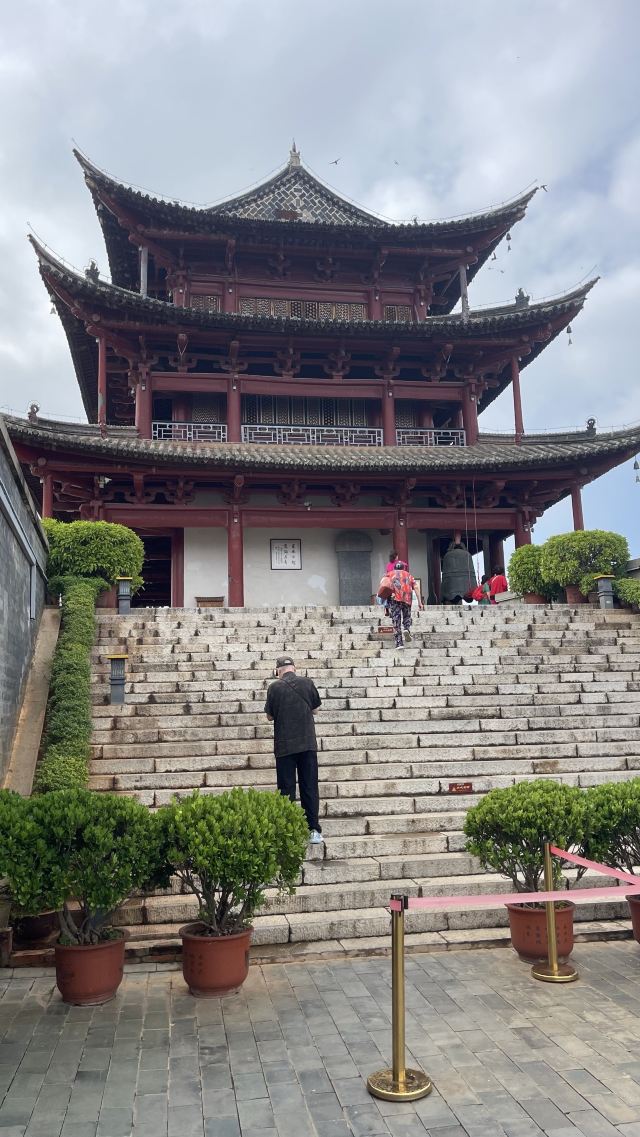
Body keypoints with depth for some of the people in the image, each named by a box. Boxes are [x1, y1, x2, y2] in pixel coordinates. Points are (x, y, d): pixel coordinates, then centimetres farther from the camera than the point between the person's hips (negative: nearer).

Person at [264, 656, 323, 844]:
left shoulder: (274, 687, -6)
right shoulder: (307, 683, -1)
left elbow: (270, 716, 2)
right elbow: (315, 709, 9)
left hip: (284, 745, -1)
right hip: (308, 743, 2)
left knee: (286, 789, 6)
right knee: (310, 788, 7)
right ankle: (314, 830, 7)